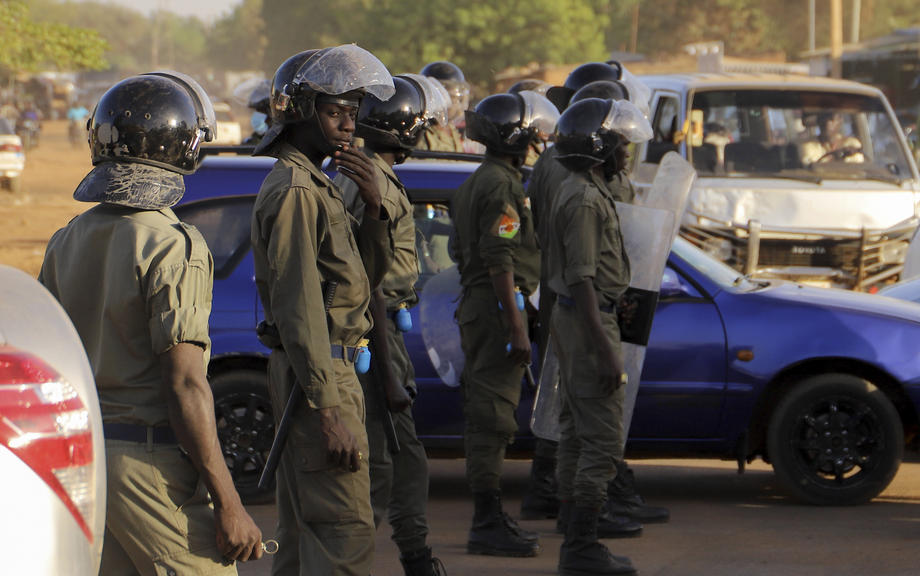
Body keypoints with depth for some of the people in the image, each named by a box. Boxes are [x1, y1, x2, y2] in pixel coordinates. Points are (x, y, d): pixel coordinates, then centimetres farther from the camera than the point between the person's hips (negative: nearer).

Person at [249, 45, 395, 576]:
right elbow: (299, 306, -21)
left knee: (303, 532, 14)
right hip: (320, 372, -11)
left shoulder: (317, 185, 18)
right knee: (346, 532, -13)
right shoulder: (294, 190, -15)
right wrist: (328, 412, -25)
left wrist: (373, 205, 0)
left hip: (329, 369, 11)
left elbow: (368, 274, 18)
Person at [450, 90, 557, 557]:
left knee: (485, 415, 14)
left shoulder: (475, 183, 19)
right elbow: (500, 261, -21)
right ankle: (488, 524, -8)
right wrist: (516, 328, -22)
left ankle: (490, 519, 20)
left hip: (476, 306, 11)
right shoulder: (500, 185, -14)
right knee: (493, 417, -9)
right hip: (497, 307, -11)